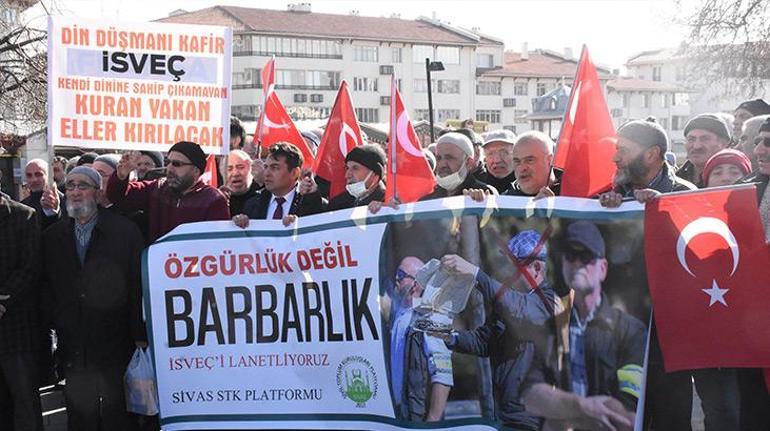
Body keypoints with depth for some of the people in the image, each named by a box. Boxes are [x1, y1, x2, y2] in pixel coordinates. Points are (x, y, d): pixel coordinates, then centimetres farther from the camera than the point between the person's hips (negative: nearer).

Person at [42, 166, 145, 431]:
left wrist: (139, 335, -8)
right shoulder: (53, 236, 9)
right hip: (73, 345, 3)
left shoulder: (124, 231, -2)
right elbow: (46, 286, 12)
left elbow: (139, 283, -5)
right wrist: (57, 320, -2)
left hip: (115, 343, -3)